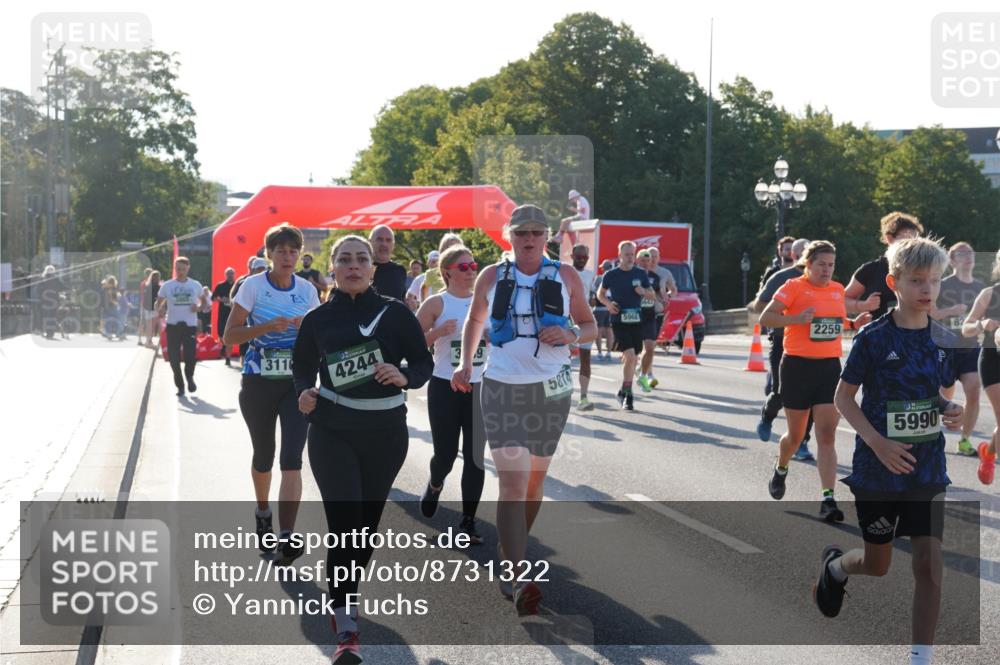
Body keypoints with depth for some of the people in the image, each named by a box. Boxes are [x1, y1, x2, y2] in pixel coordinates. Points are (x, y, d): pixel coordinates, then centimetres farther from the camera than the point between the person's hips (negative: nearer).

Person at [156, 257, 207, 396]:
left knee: (190, 355, -8)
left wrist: (198, 307, -6)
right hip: (173, 325, 1)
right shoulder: (167, 286, 3)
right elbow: (158, 304, 8)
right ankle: (180, 385, 19)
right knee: (174, 356, 2)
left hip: (190, 325, -1)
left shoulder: (195, 285, 5)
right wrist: (160, 308, -14)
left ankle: (189, 377, 23)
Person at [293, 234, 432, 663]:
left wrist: (405, 377, -20)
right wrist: (304, 393, -8)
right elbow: (302, 366, 12)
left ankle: (344, 599, 35)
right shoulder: (317, 319, 0)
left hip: (386, 433, 1)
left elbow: (424, 362, 1)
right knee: (344, 524, -10)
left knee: (367, 522, 12)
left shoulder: (395, 313, -3)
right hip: (332, 433, -1)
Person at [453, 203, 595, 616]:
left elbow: (590, 326, 11)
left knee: (535, 479, 14)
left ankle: (509, 555, 36)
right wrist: (465, 363, 7)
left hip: (552, 390, 2)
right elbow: (474, 321, 20)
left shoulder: (565, 276, 3)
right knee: (512, 483, -14)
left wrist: (571, 336, -11)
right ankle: (518, 581, -21)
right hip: (502, 388, -2)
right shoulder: (491, 277, 4)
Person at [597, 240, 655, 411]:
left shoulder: (641, 274, 6)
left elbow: (651, 295, 14)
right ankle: (628, 394, -6)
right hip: (618, 321, -4)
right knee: (630, 355, -17)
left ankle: (625, 392, 26)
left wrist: (644, 292, -8)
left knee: (631, 358, 10)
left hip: (636, 320, 4)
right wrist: (608, 303, -8)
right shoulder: (611, 275, -1)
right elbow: (600, 293, 11)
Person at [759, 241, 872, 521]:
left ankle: (828, 499, -11)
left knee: (827, 436, -7)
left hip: (830, 367, 3)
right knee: (796, 434, 11)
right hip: (797, 366, -3)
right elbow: (765, 318, -11)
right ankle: (780, 471, 42)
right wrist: (796, 318, -25)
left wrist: (854, 324, 6)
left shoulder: (838, 289, 10)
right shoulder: (794, 287, -7)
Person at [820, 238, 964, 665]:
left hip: (927, 469, 3)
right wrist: (878, 443, -19)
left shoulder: (943, 339, 1)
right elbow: (844, 397, -7)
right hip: (877, 469, -3)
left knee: (929, 565, -5)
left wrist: (951, 412, -10)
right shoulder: (873, 337, -12)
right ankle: (834, 565, 47)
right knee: (877, 564, 12)